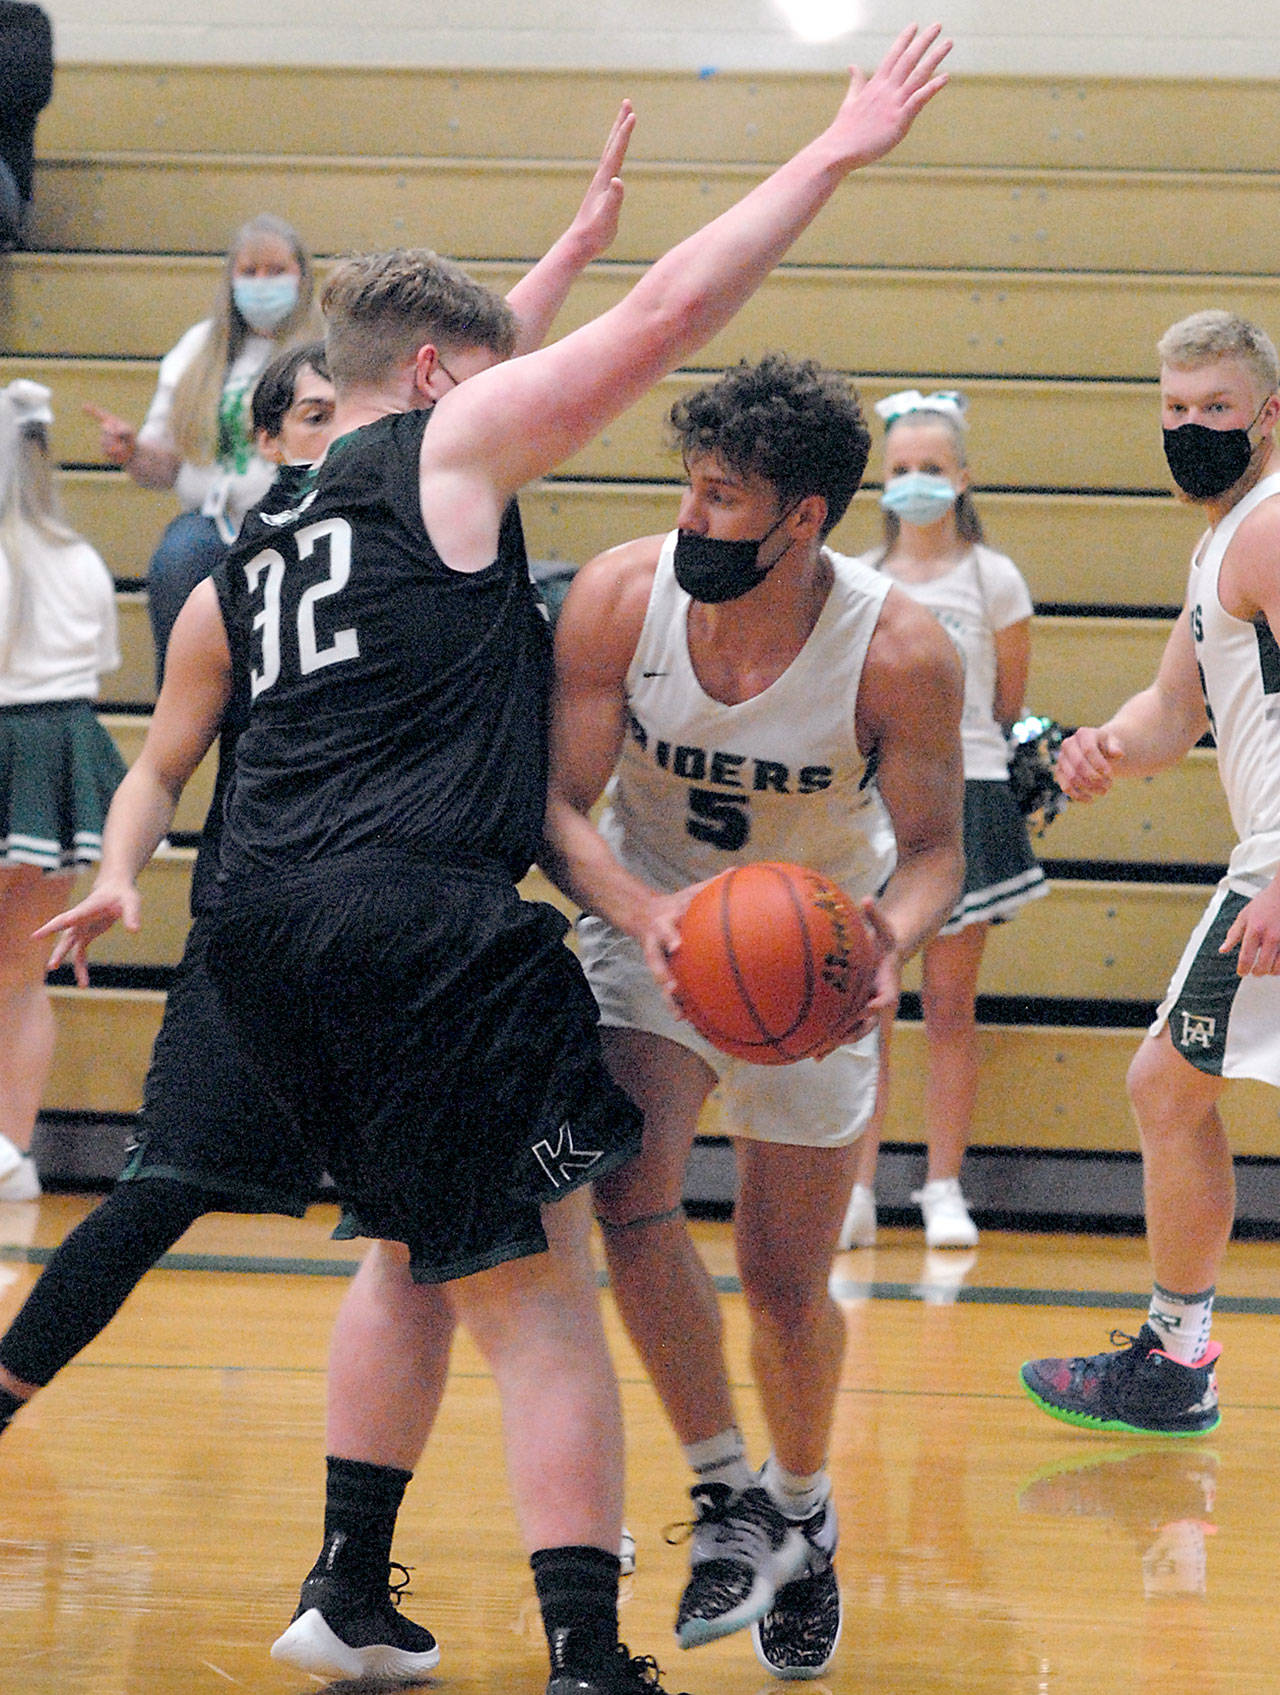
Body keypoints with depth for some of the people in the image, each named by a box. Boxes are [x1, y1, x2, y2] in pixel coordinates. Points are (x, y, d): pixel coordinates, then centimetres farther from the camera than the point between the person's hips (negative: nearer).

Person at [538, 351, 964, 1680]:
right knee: (633, 1196, -24)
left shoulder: (901, 653, -25)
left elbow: (931, 847, -13)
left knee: (787, 1283, 6)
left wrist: (890, 940, -35)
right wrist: (640, 914, -35)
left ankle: (800, 1510, 36)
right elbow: (558, 804, -15)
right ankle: (725, 1490, -6)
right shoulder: (620, 596, -22)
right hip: (649, 924, 1)